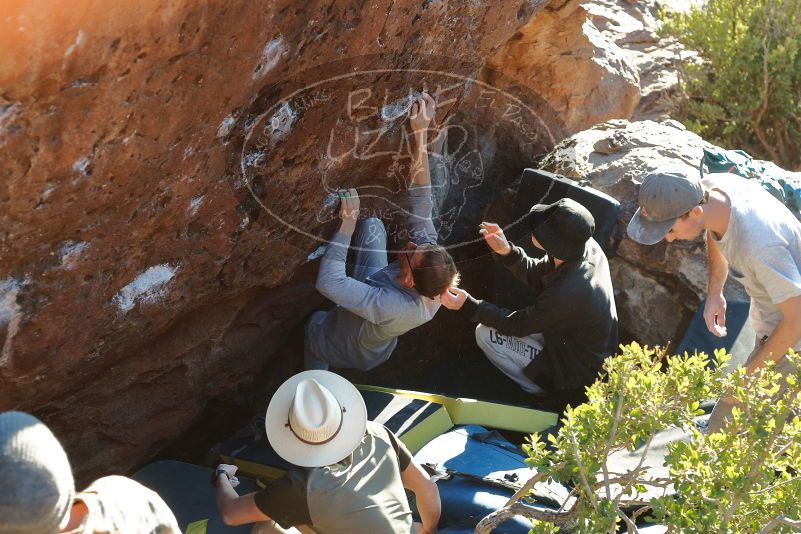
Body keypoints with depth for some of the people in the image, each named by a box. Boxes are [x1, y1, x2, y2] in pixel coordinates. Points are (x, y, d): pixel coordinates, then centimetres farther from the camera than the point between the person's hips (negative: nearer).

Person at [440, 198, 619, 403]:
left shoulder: (568, 294, -38)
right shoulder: (586, 246, -15)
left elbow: (518, 325, -21)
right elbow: (537, 276, 0)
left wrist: (469, 306, -21)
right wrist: (507, 251, -15)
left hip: (580, 379, -8)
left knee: (486, 334, -8)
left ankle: (544, 391, 9)